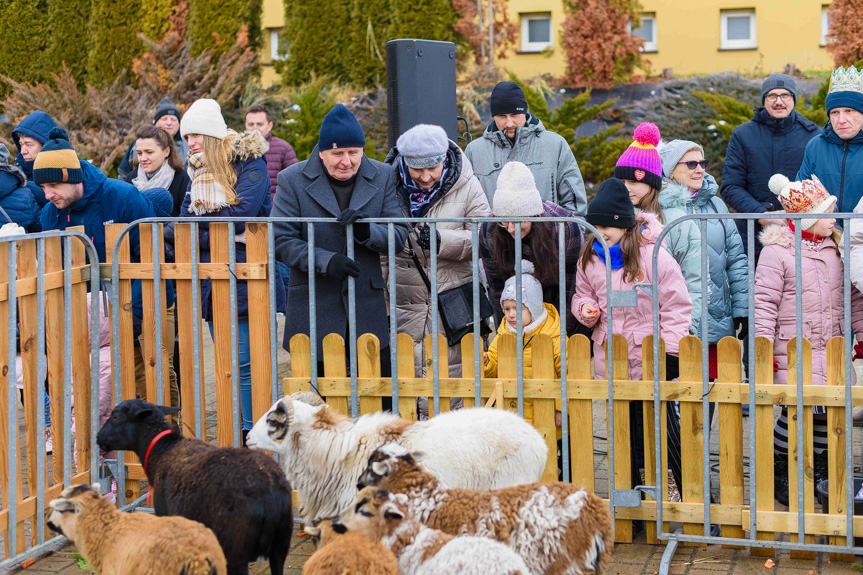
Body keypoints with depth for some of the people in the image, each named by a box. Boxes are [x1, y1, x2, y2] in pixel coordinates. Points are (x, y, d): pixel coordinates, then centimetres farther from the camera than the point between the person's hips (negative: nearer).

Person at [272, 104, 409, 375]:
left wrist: (367, 232, -18)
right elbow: (281, 241, -5)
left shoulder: (382, 176, 5)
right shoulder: (293, 180, -1)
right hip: (312, 310, -2)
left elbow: (399, 236, 3)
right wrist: (326, 261, -20)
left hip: (368, 311, 2)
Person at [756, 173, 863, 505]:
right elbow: (765, 301, -10)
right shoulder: (777, 251, -9)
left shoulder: (835, 247, 10)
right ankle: (777, 467, 10)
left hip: (833, 349, 6)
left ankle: (820, 468, 25)